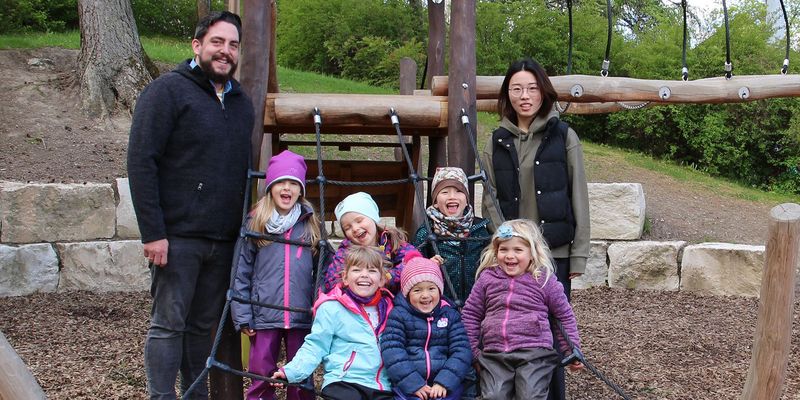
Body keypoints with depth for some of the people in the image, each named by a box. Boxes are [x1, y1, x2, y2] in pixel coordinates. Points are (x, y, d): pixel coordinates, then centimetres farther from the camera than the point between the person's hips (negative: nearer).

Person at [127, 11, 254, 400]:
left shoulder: (241, 102, 16)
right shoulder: (168, 90, -4)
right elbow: (141, 162, -10)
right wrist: (152, 232, -16)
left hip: (224, 240, 6)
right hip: (178, 236, -6)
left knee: (204, 324, 12)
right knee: (168, 324, -1)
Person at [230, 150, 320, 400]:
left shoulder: (310, 225, 7)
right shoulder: (255, 223, 2)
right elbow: (241, 273, 1)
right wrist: (242, 316, -5)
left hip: (302, 317, 1)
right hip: (264, 316, -1)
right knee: (261, 375, 6)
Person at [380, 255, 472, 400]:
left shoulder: (450, 315, 11)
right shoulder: (398, 315, 4)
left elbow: (461, 351, 3)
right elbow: (392, 351, -6)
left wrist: (444, 382, -11)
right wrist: (413, 383, -14)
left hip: (443, 384, 2)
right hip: (407, 383, -2)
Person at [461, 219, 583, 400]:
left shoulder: (544, 280, 5)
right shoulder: (487, 278, 10)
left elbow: (565, 316, 14)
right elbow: (470, 314, 16)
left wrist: (572, 351, 14)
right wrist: (473, 352, 12)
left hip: (534, 353, -2)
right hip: (494, 354, 2)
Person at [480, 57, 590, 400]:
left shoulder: (564, 136, 3)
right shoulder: (497, 142, 9)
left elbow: (579, 198, 1)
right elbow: (490, 201, 8)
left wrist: (579, 255, -2)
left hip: (555, 252, -2)